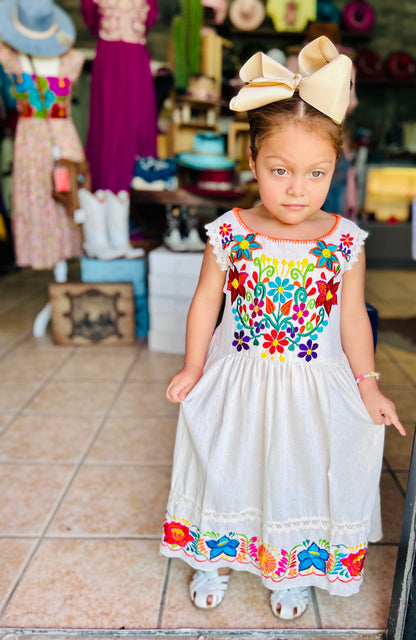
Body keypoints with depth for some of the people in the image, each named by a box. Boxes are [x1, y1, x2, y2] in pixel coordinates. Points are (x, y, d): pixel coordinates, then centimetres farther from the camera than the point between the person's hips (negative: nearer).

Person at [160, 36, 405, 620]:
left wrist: (368, 386, -1)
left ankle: (293, 572, 42)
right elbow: (206, 302, -2)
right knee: (227, 470, 14)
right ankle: (216, 560, 42)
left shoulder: (344, 242, -10)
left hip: (313, 390, 1)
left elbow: (353, 317, -2)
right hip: (238, 386, 0)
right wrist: (193, 370, 1)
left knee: (301, 477, 15)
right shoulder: (230, 234, -12)